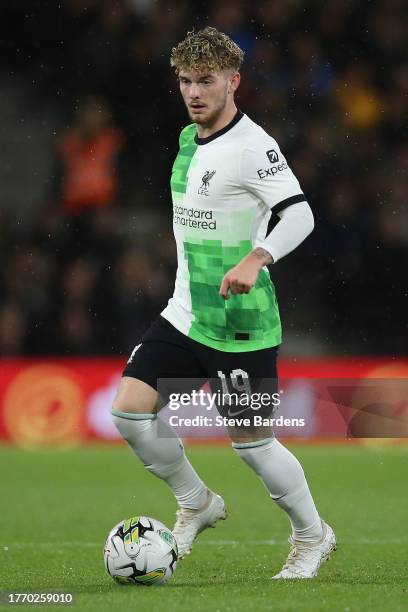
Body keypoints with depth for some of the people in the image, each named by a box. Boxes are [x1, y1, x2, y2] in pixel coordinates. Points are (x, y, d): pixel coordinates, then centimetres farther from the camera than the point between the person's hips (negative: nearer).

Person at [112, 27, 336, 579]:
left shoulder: (252, 146, -16)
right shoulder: (189, 138, 10)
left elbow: (299, 213, -28)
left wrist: (256, 258, -45)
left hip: (240, 323, -7)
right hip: (185, 314, 8)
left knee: (250, 441, 0)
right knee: (130, 411, -4)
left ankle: (312, 535, 23)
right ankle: (196, 504, 19)